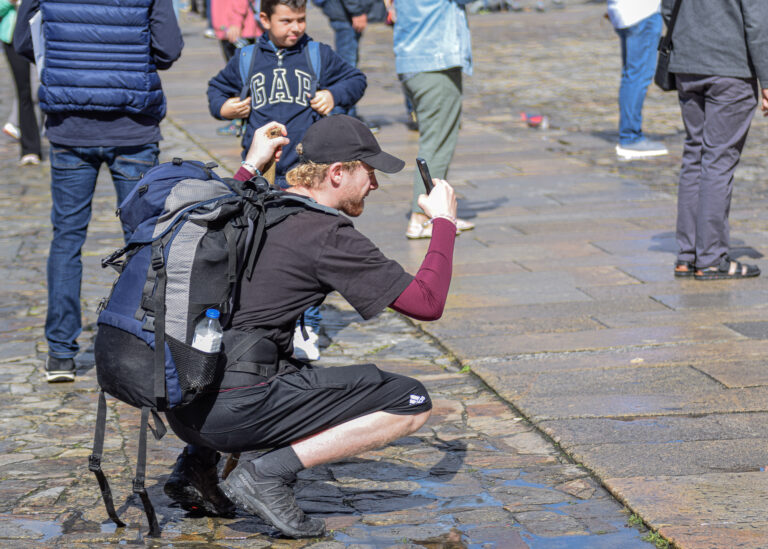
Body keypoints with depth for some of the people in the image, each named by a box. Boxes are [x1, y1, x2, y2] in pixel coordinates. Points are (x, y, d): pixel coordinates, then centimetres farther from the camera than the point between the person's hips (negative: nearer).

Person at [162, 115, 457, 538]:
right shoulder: (329, 236, -6)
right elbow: (427, 303, -4)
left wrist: (250, 167, 41)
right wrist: (444, 221, 11)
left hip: (179, 405, 8)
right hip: (235, 410, -8)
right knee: (411, 403, -2)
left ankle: (197, 461, 20)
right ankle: (269, 472, -9)